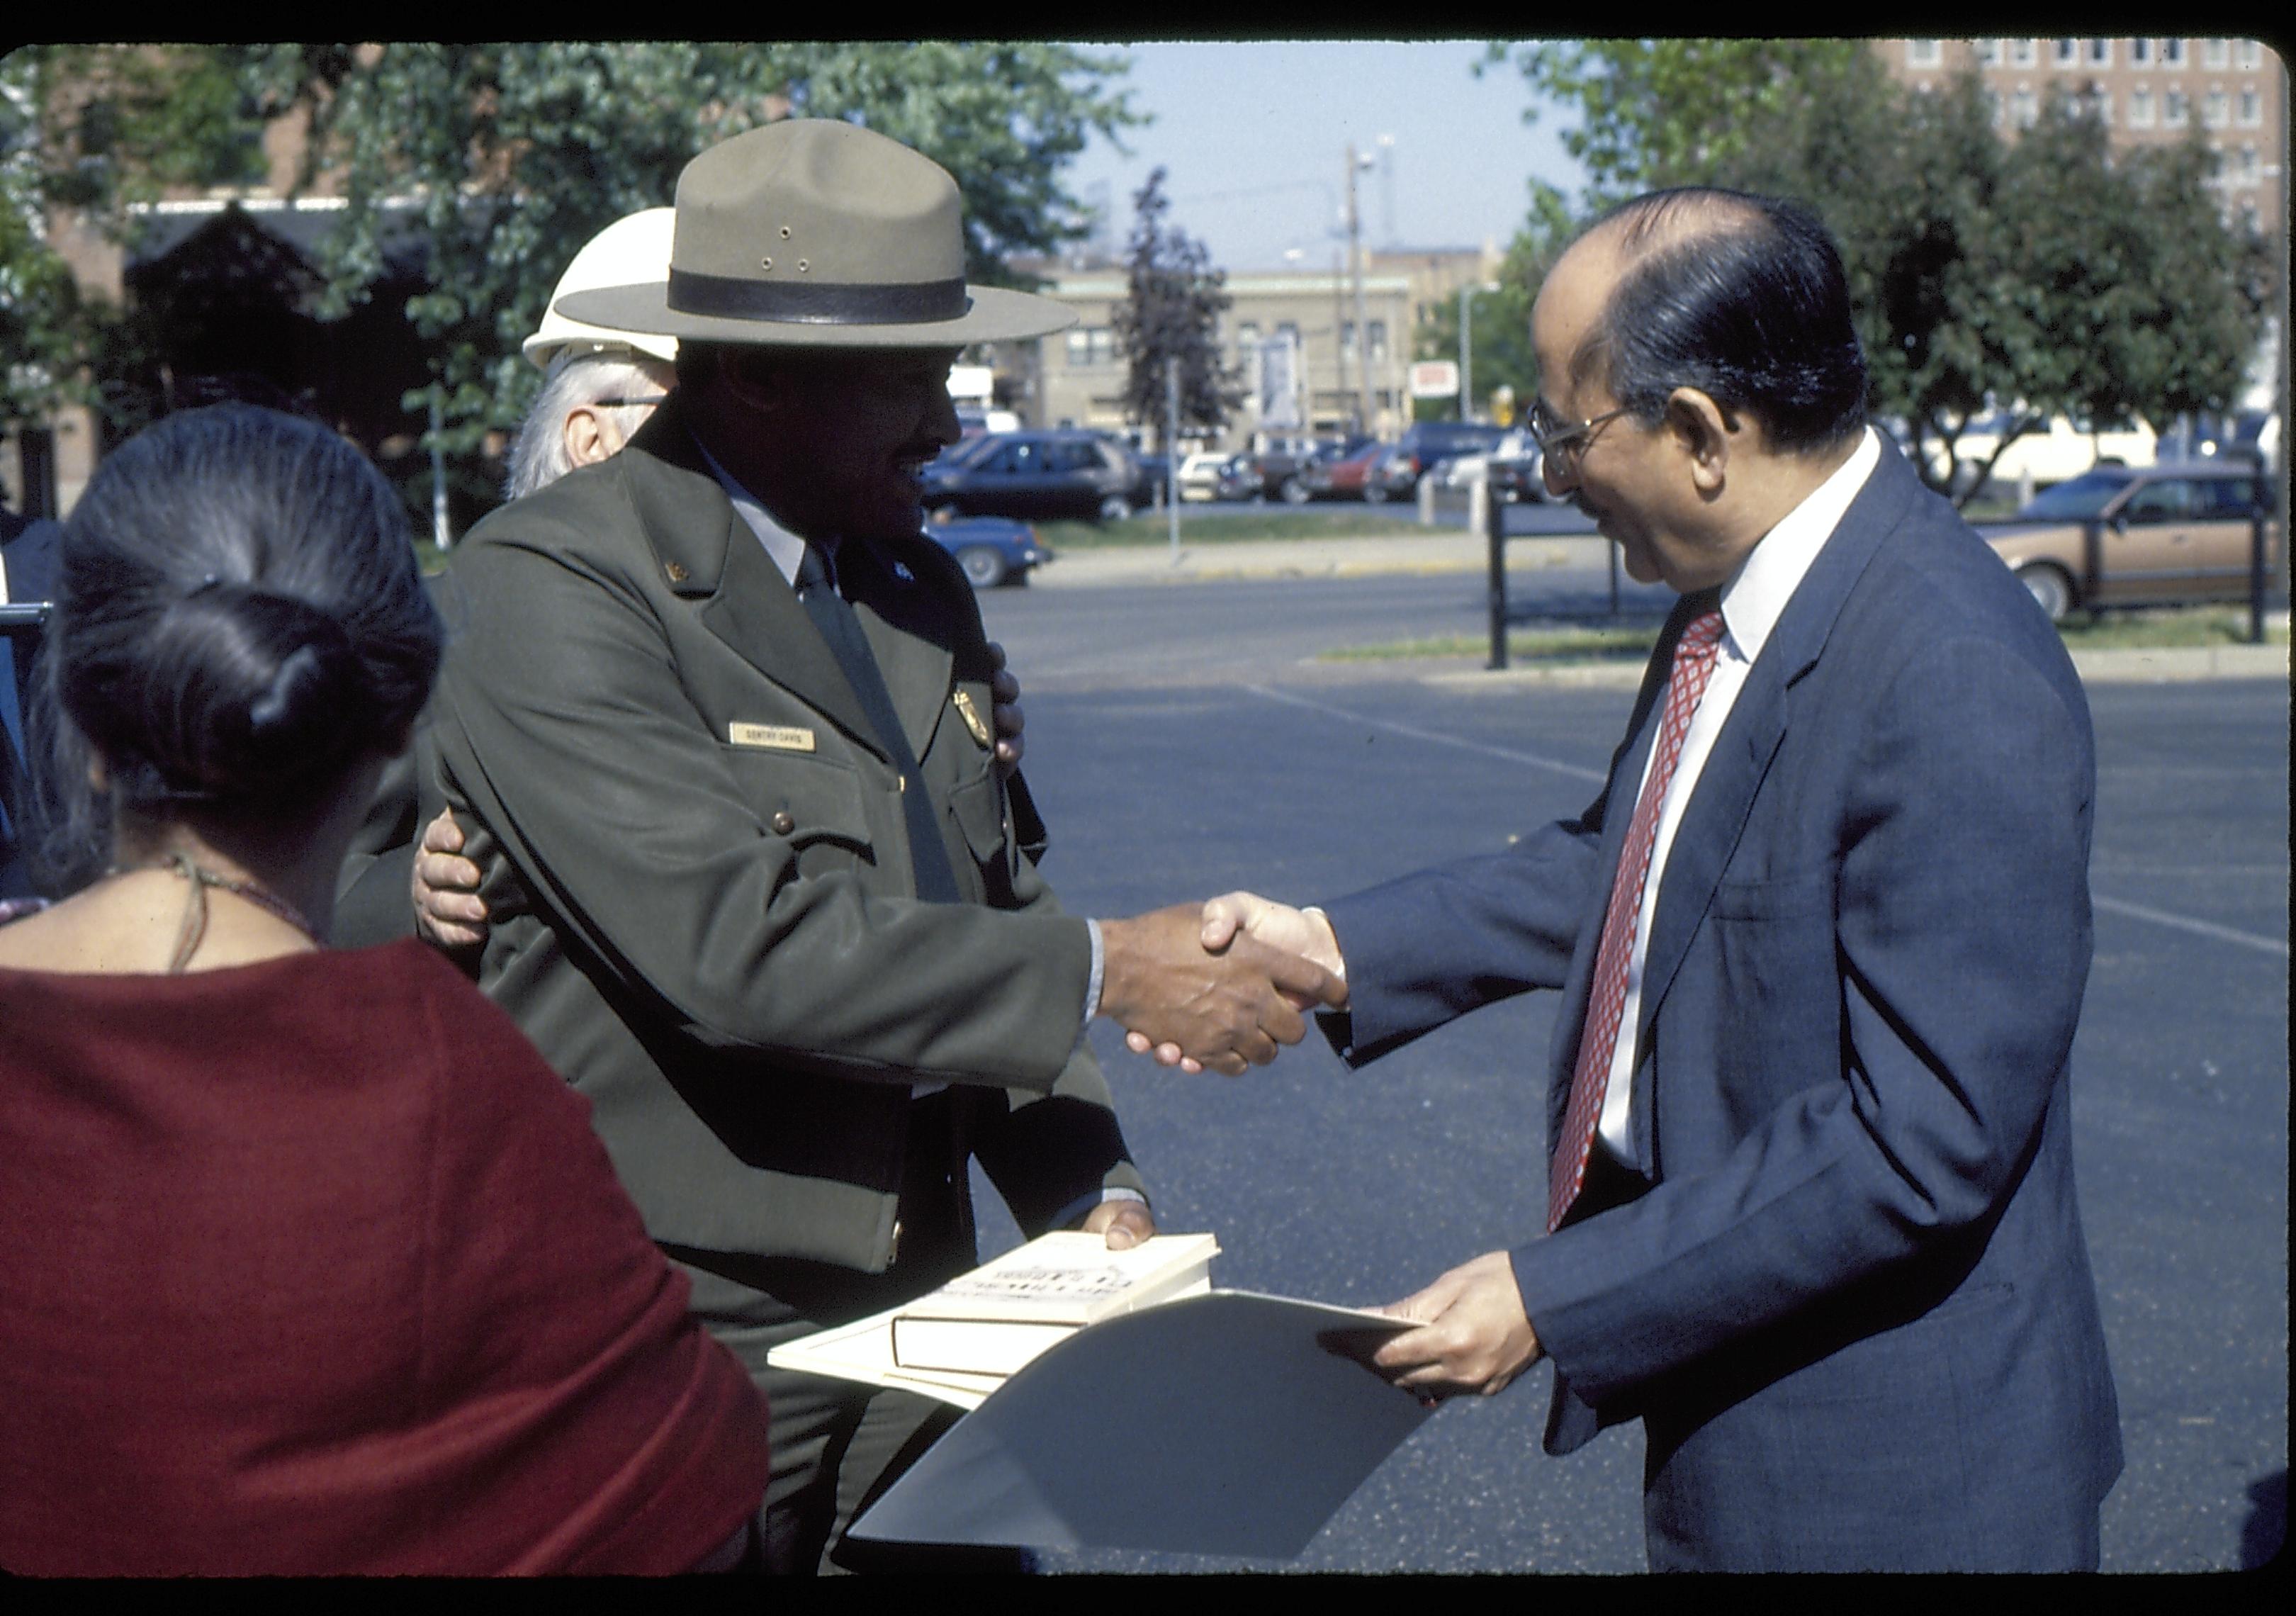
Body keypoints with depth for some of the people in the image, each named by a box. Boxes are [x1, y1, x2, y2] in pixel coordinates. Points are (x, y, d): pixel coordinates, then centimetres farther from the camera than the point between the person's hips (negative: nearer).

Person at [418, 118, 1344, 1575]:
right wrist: (1109, 970, -20)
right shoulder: (546, 590, -15)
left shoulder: (922, 590, 10)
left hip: (917, 1317, 7)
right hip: (671, 1349, -6)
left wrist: (1089, 1193, 2)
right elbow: (735, 939, -25)